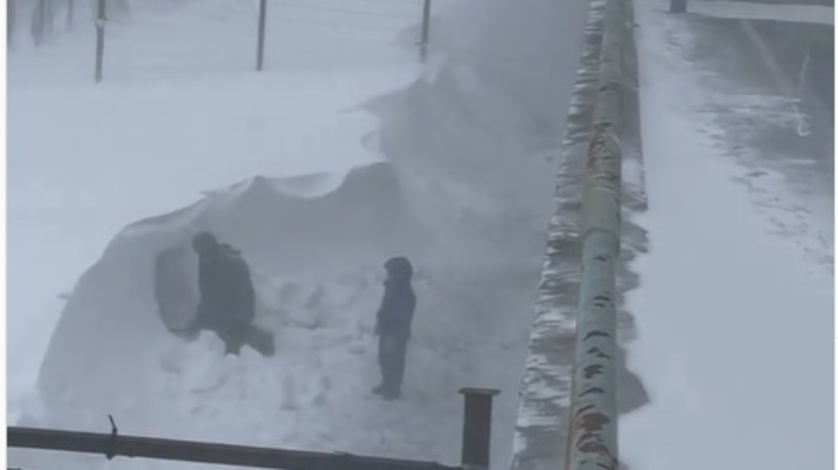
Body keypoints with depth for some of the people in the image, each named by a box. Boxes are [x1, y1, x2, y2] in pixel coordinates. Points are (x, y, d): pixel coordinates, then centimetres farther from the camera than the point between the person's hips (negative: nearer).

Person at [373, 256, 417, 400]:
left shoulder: (406, 296, -31)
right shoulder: (391, 286, -6)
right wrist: (379, 323, 17)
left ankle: (394, 390, 30)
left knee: (394, 363, 11)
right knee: (384, 360, 24)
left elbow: (404, 322, -25)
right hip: (385, 330, 8)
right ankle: (386, 385, 44)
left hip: (395, 336, -8)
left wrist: (393, 339, -21)